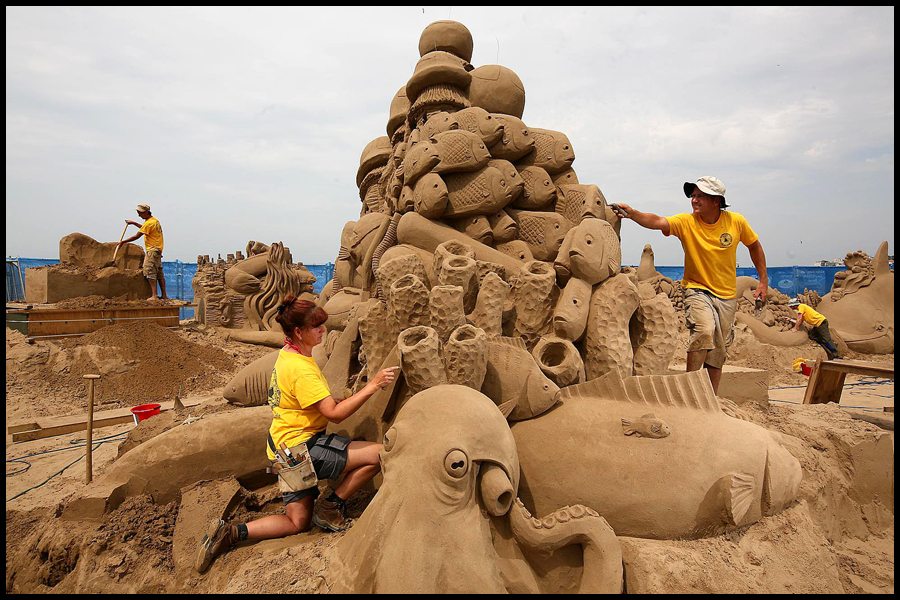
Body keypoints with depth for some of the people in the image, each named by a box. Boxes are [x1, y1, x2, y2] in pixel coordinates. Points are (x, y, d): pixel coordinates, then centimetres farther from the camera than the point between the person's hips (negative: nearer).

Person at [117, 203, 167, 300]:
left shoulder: (149, 223, -16)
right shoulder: (155, 220, 14)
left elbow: (136, 236, -12)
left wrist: (122, 242, -3)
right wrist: (133, 223, 34)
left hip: (152, 251, -10)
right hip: (158, 250, 10)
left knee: (150, 272, -11)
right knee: (159, 273, 9)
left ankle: (154, 295, -15)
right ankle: (164, 295, 9)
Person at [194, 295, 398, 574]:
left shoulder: (288, 354, 9)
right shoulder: (301, 369, -23)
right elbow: (334, 413, -25)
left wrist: (341, 401, 9)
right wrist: (372, 386, -23)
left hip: (287, 448, 10)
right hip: (302, 448, -10)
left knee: (297, 523, 16)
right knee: (378, 454, -14)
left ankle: (228, 532, 8)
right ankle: (331, 507, 2)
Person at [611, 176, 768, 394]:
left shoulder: (736, 222, -4)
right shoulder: (686, 222, -12)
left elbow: (754, 245, 13)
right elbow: (657, 221, -30)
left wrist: (763, 281, 12)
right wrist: (632, 213, -49)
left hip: (727, 296, 3)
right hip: (698, 290, -3)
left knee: (718, 352, 9)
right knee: (704, 330, -31)